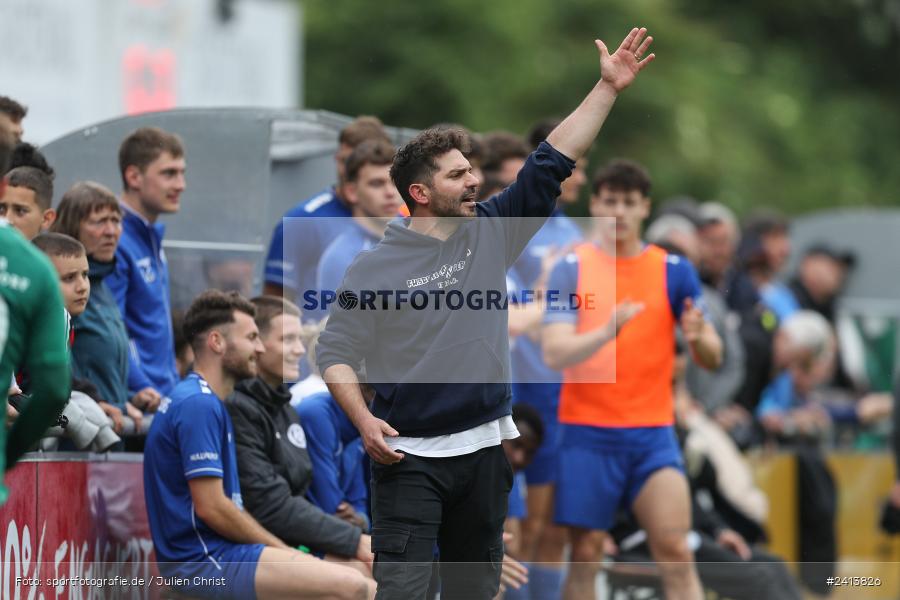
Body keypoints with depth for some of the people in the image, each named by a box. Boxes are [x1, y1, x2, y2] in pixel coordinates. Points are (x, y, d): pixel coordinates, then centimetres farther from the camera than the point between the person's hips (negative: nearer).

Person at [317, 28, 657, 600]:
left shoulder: (491, 235, 7)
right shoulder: (374, 267, -3)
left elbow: (551, 164, 5)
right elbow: (337, 352, -2)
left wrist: (608, 88, 1)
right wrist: (364, 419, -17)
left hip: (485, 446, 4)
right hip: (409, 455, -4)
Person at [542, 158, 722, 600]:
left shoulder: (674, 271, 5)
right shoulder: (570, 268, 0)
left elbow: (712, 359, 4)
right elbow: (554, 353, -10)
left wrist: (698, 337, -20)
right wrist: (607, 331, -28)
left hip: (652, 433, 1)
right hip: (588, 432, -1)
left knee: (676, 553, -10)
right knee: (585, 555, 1)